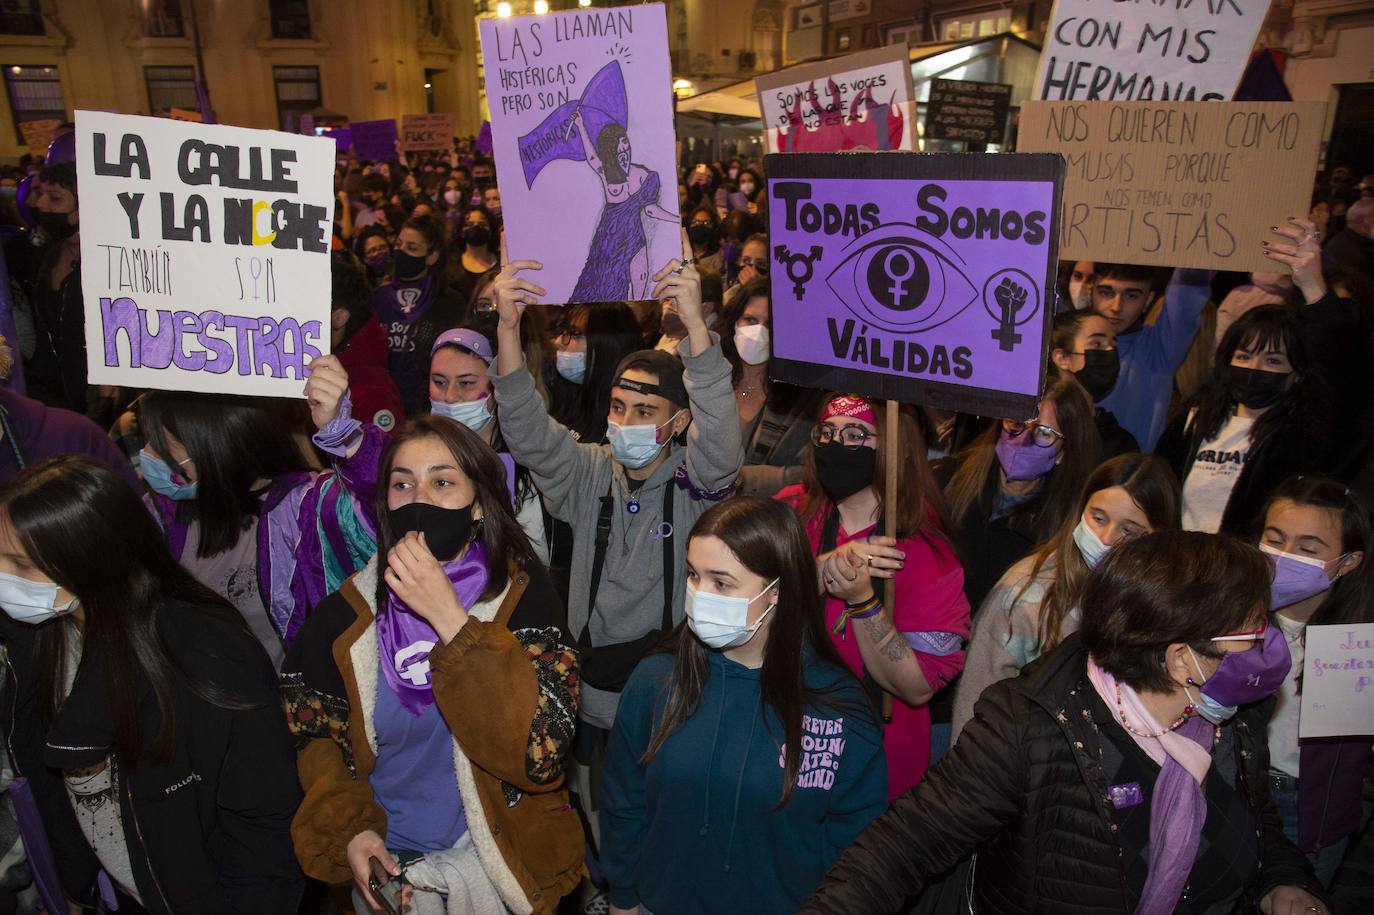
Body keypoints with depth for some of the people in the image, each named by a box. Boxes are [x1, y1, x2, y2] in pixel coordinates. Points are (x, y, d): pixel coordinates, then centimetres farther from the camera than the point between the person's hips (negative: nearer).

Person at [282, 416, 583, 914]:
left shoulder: (520, 594, -17)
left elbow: (542, 756, -27)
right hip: (385, 867, 1)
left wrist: (450, 619, -31)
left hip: (500, 861, -1)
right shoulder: (344, 615, -10)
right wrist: (350, 829, -16)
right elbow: (315, 733, 2)